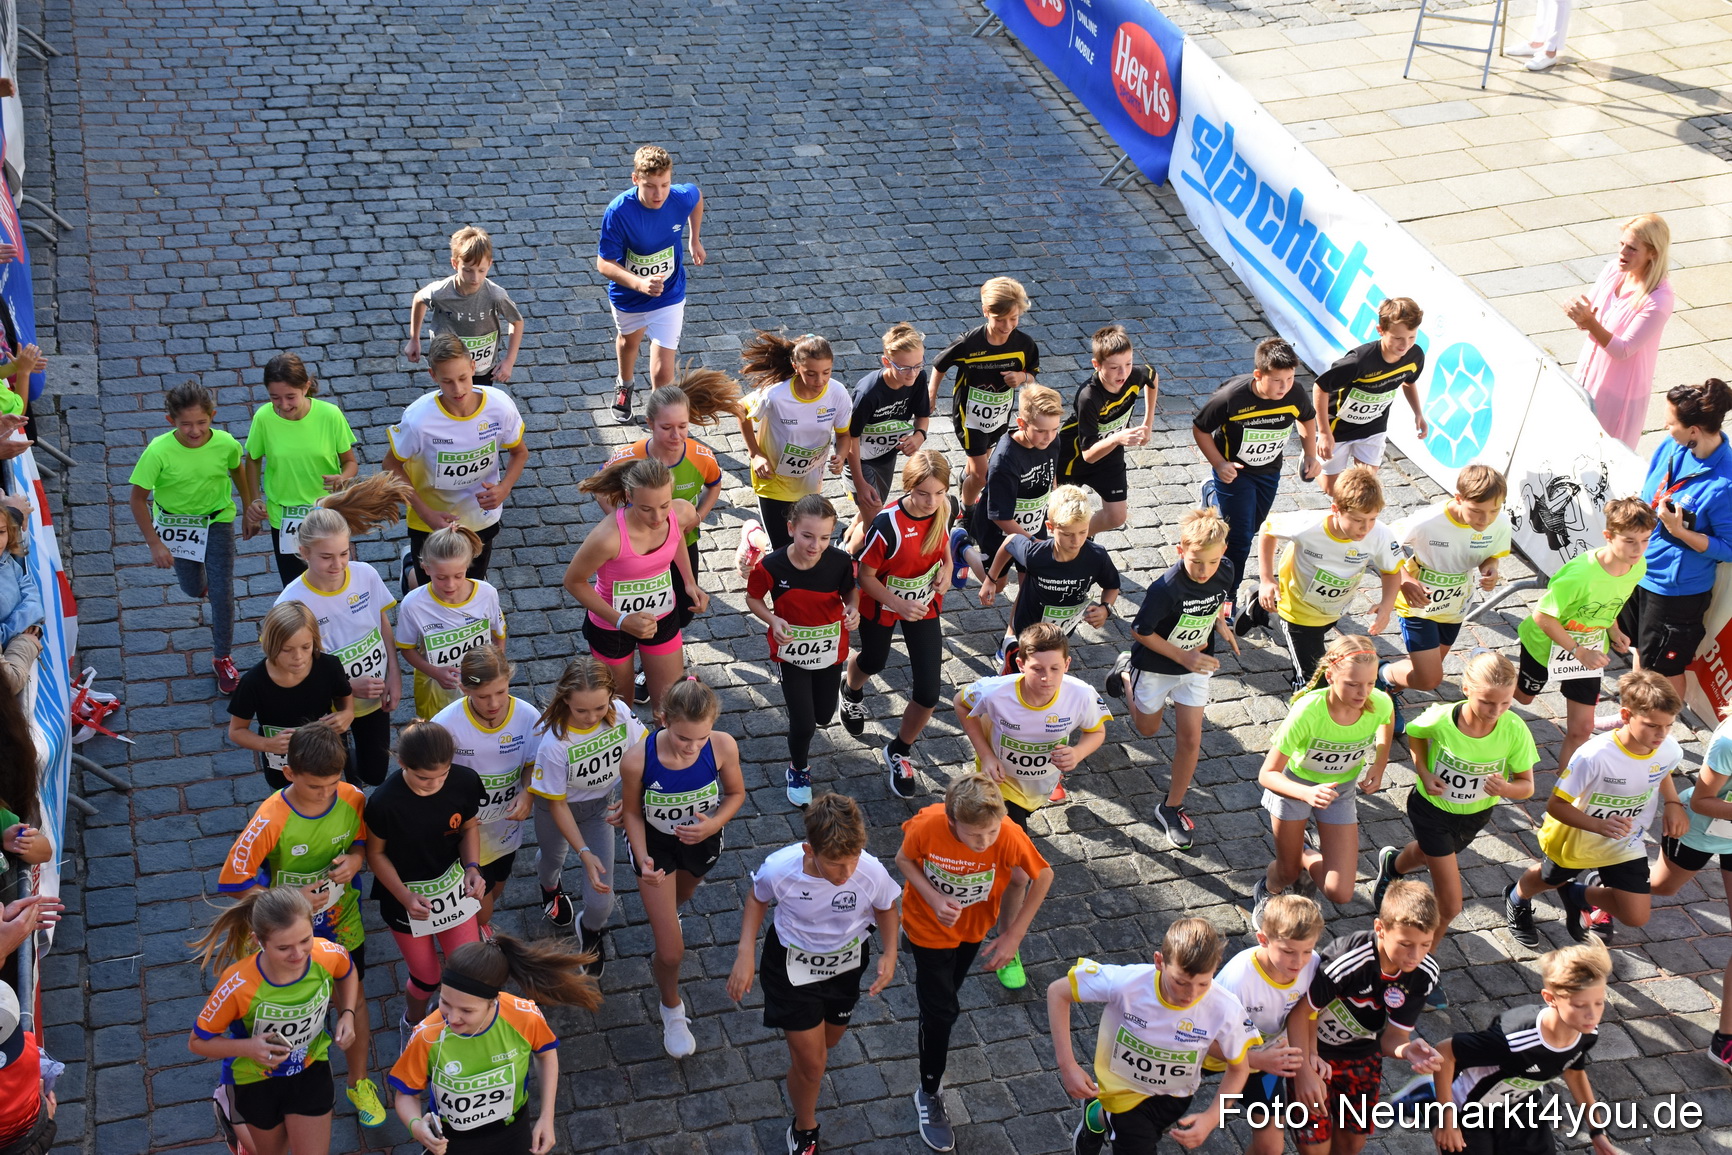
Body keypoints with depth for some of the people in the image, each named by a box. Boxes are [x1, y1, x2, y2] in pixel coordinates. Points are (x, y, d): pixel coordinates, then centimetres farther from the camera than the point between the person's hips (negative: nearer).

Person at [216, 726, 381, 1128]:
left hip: (343, 924, 3)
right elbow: (233, 880, -21)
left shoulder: (353, 799, -20)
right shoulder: (271, 820, -31)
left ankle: (359, 1083, 42)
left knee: (353, 1000, 19)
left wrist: (354, 860, -22)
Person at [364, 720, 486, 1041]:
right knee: (427, 980, 14)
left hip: (454, 888, 3)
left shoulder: (464, 782, -22)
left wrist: (472, 868, -18)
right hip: (405, 898, -3)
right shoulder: (385, 802, -31)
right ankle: (412, 1023, 51)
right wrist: (405, 897, -24)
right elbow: (375, 853, -14)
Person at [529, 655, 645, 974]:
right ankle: (550, 888, 72)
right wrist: (584, 853, -28)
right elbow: (557, 804, -25)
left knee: (600, 899, 2)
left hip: (601, 805, 2)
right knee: (552, 856, 32)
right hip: (560, 807, -2)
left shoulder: (620, 712, -29)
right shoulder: (554, 742, -38)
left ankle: (591, 932, 40)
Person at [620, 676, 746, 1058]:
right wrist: (642, 860, -29)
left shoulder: (723, 747, -33)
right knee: (672, 952, 2)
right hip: (656, 844, -2)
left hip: (702, 840, 2)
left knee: (679, 898, 36)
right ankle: (671, 1008, 36)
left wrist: (714, 825, -29)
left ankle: (661, 915, 75)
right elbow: (632, 812, -16)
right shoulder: (638, 760, -36)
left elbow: (736, 793, -11)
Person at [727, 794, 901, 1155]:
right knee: (810, 1060, 2)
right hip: (793, 965, -2)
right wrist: (745, 954, -17)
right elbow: (758, 899, -9)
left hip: (846, 964, 2)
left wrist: (890, 953, -21)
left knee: (827, 1043, 26)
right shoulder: (780, 868, -34)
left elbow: (887, 908, -7)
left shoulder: (872, 873, -32)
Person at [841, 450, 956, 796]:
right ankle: (852, 690, 68)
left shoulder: (947, 508, -21)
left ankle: (899, 751, 28)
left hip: (925, 604, 3)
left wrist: (946, 567, -14)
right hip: (882, 605, -3)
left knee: (929, 691, 0)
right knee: (874, 661, 28)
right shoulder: (887, 525, -36)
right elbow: (865, 576, -22)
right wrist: (898, 604, -34)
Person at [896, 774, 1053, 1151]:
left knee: (946, 992, 27)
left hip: (974, 925, 2)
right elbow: (904, 860, -15)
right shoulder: (927, 825, -37)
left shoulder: (1010, 836, -36)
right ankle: (929, 1095, 27)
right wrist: (934, 898, -31)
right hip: (929, 925, -2)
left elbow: (1043, 876, -18)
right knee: (941, 1011, 3)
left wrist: (1014, 935, -19)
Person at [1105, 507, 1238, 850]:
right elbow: (1140, 632, -23)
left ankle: (1172, 808, 22)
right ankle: (1125, 674, 50)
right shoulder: (1166, 589, -37)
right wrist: (1182, 655, -25)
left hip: (1196, 666, 3)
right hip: (1155, 667, -3)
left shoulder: (1225, 572, -19)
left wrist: (1220, 624, -9)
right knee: (1147, 729, 23)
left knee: (1190, 738, 3)